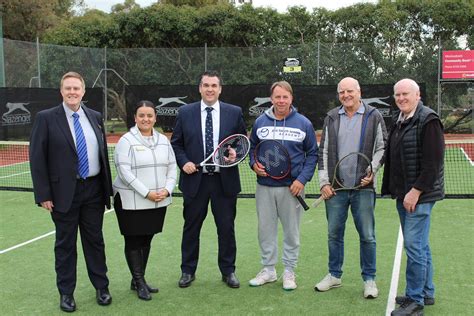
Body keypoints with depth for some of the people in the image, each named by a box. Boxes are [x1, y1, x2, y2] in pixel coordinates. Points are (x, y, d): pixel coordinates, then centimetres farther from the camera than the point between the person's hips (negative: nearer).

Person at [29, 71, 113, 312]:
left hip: (94, 189, 3)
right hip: (64, 192, -3)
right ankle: (66, 293, 23)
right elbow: (37, 158, -7)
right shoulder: (46, 118, -5)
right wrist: (43, 194, -11)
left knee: (95, 240, 13)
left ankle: (101, 288, 27)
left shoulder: (95, 117, 7)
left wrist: (107, 187, 9)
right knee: (65, 244, 8)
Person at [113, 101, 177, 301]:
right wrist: (146, 193, -19)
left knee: (147, 240, 13)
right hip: (132, 202, -5)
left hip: (159, 202, 5)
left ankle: (137, 280, 26)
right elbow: (125, 172, -15)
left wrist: (167, 190, -8)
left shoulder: (163, 140, 10)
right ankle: (140, 283, 14)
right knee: (133, 241, 3)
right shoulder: (126, 141, -8)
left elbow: (172, 168, 9)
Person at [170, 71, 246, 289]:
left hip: (224, 180, 0)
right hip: (195, 180, 0)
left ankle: (228, 271, 25)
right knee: (191, 228, 11)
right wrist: (183, 162, -8)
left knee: (226, 228, 9)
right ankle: (188, 271, 26)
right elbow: (176, 143, 7)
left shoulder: (234, 113, 2)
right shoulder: (185, 112, 2)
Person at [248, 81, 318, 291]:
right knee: (265, 229, 9)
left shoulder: (303, 123, -2)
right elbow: (252, 147, 15)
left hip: (292, 187, -2)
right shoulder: (260, 122, 4)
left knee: (291, 231, 8)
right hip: (265, 186, 2)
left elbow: (312, 153, 1)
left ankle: (289, 271, 21)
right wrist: (254, 164, -5)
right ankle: (268, 269, 23)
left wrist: (302, 179, -10)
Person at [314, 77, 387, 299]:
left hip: (363, 187, -3)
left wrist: (371, 172, -11)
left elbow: (382, 147, 2)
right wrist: (324, 182, 3)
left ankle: (369, 279, 17)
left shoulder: (373, 116, 2)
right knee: (334, 233, 11)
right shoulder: (331, 118, 9)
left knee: (367, 235, 3)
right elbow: (323, 152, 10)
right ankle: (334, 275, 26)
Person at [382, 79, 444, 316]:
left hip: (419, 195, -9)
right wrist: (393, 188, 14)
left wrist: (416, 191, -20)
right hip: (403, 194, 9)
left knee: (414, 245, -6)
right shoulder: (398, 120, 13)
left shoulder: (428, 120, -13)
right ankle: (426, 293, 28)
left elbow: (433, 163, -19)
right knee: (420, 245, 16)